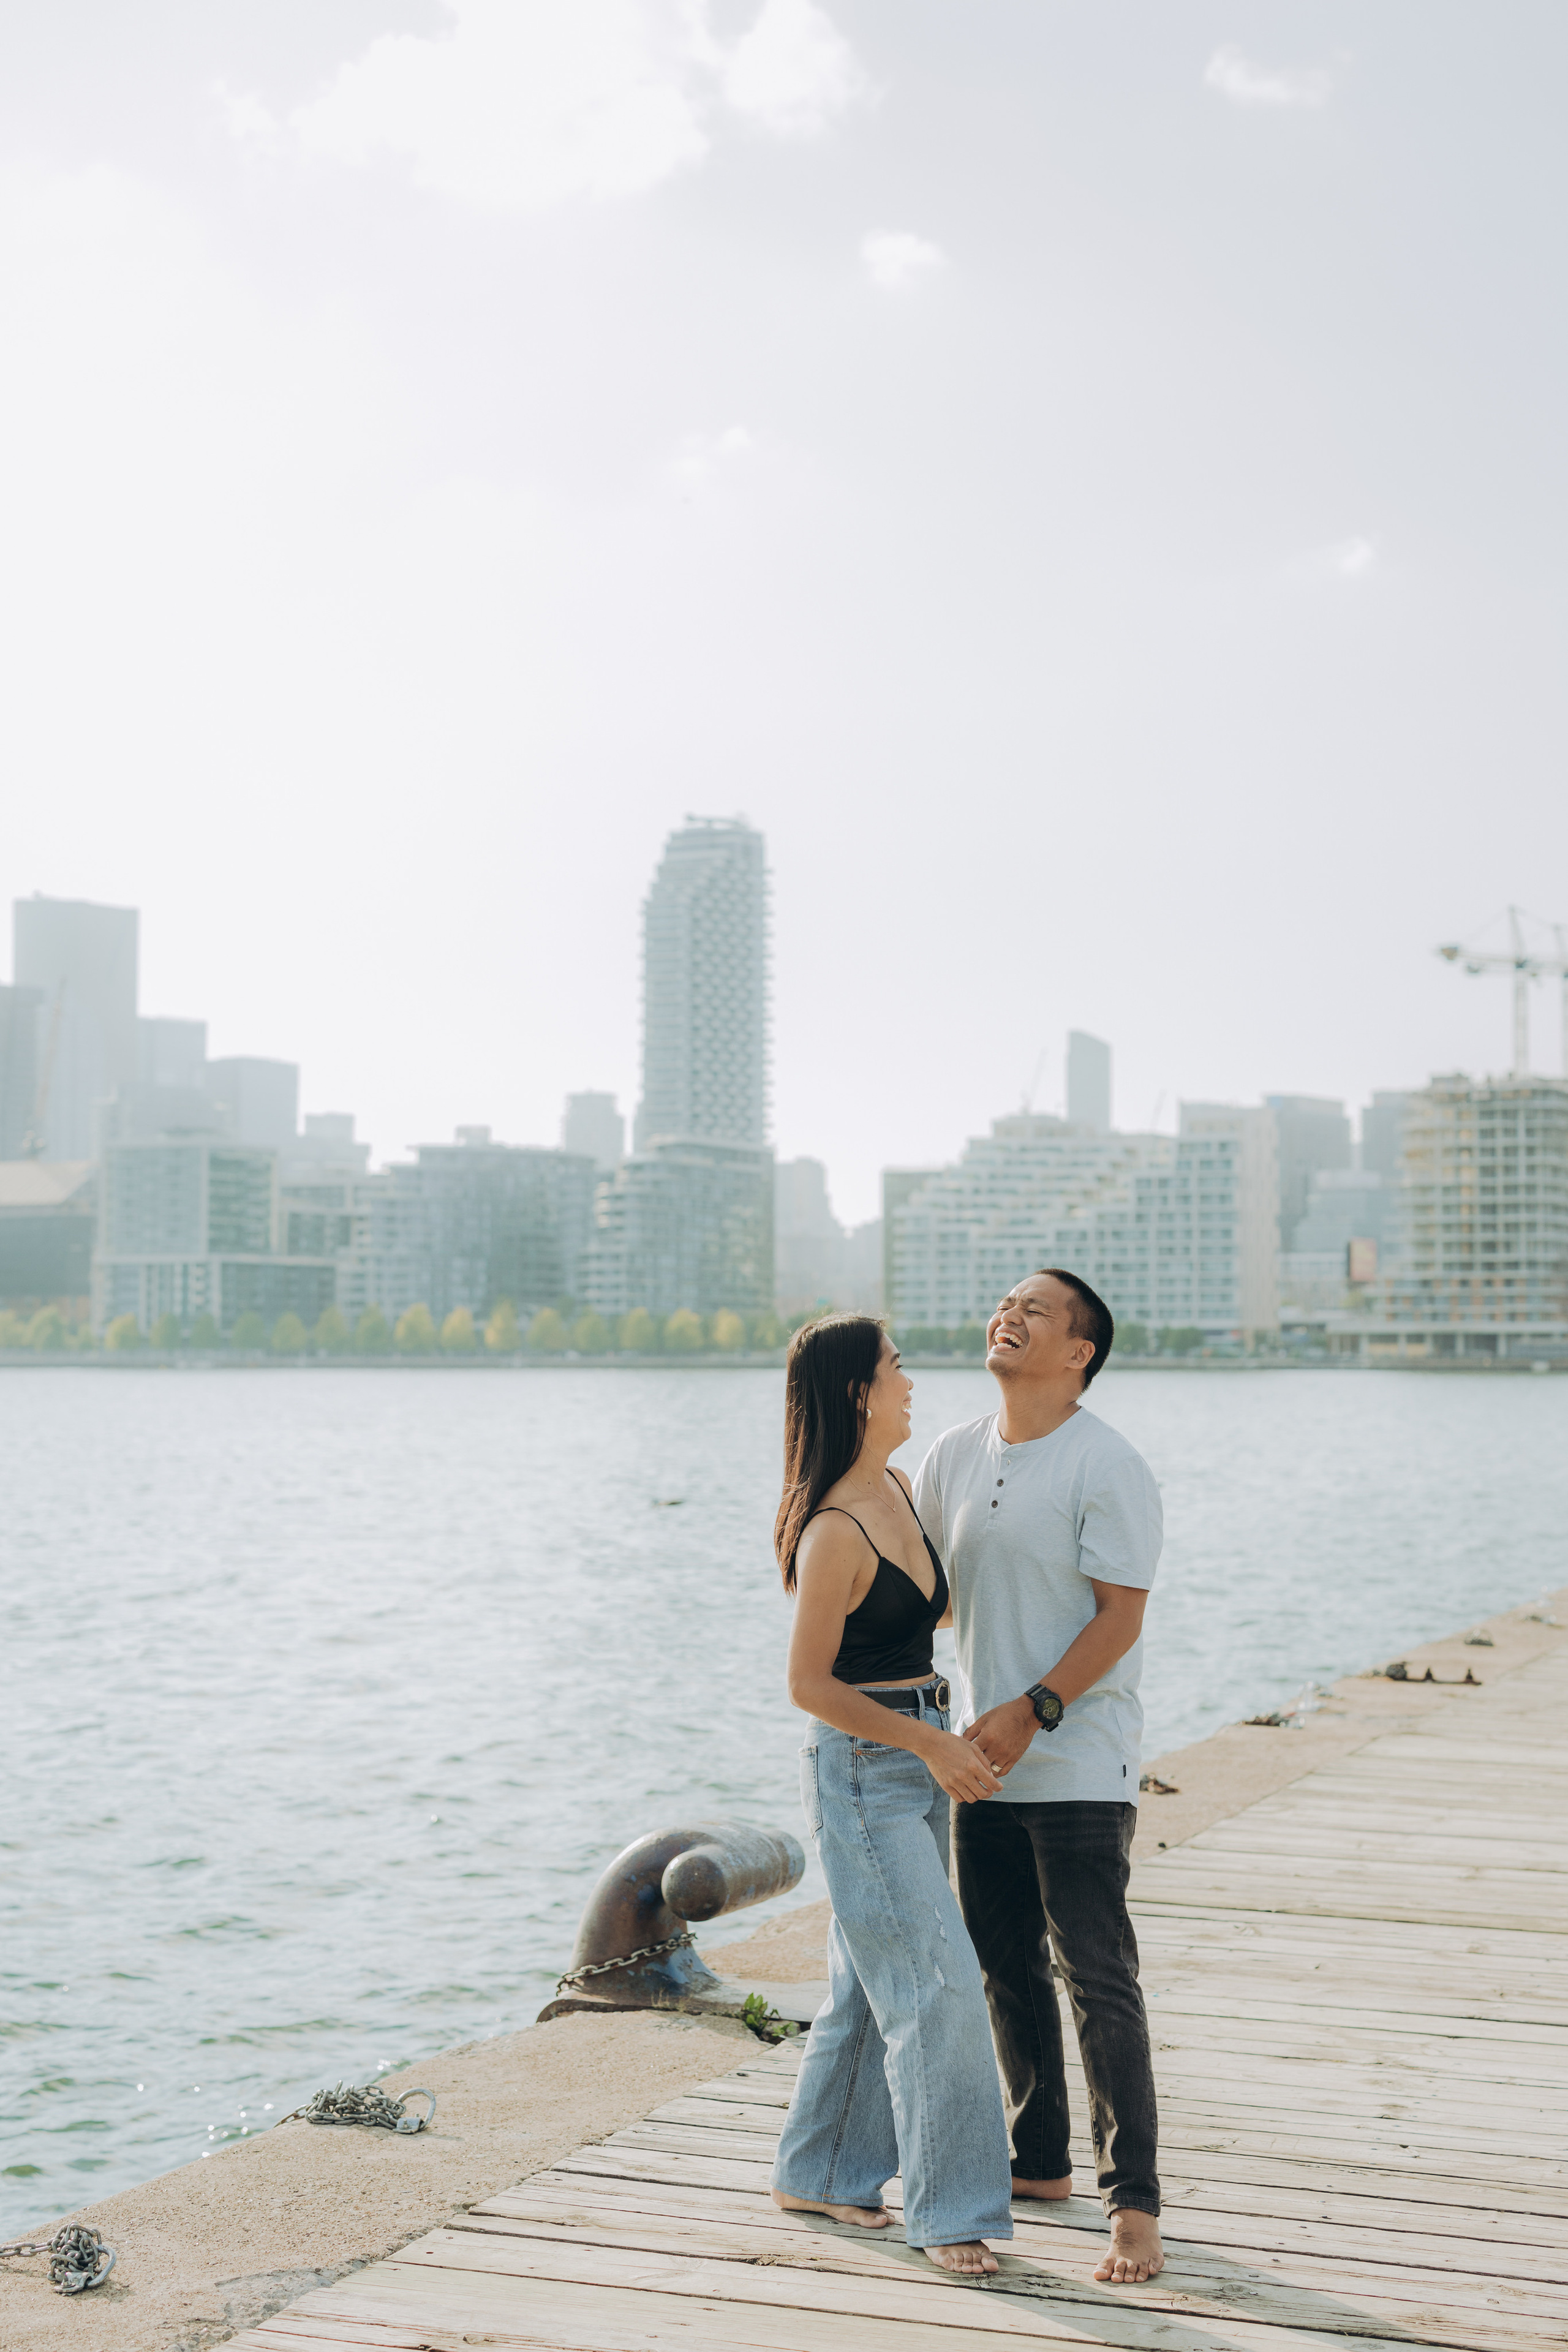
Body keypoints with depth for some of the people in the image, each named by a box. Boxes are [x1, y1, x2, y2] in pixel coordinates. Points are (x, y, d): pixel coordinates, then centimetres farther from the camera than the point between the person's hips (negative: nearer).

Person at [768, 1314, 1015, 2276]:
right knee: (934, 1984, -7)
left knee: (874, 1980, 16)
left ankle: (821, 2174, 29)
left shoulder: (899, 1489, 5)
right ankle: (950, 2210, 4)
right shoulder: (834, 1531, -21)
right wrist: (933, 1744, -17)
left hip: (921, 1761, 9)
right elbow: (810, 1682, -17)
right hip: (862, 1771, -9)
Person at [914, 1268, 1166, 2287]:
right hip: (987, 1762, 7)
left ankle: (1135, 2204, 0)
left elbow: (1120, 1617, -16)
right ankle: (1040, 2162, 30)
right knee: (1008, 1970, 15)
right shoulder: (953, 1458, 8)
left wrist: (1030, 1714, -21)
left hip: (1079, 1770, -7)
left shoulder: (1109, 1467, -13)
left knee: (1099, 1980, -7)